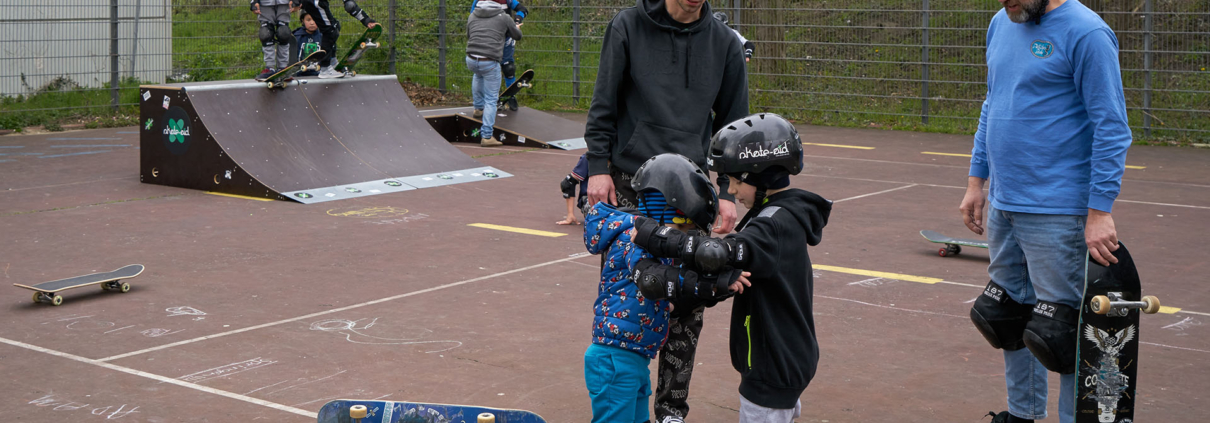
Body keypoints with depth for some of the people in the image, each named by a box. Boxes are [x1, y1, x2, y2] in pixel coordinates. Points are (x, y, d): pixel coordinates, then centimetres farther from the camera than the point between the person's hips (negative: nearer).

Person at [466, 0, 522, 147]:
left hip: (470, 60, 5)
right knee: (491, 99, 5)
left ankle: (478, 108, 42)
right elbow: (517, 36, 17)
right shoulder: (503, 17, 3)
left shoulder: (472, 15, 13)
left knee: (478, 74, 41)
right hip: (490, 63, -4)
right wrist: (517, 28, 41)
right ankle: (486, 137, 1)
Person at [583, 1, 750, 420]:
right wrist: (598, 166, -6)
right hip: (628, 186, -1)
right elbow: (604, 103, 3)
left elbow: (732, 122, 10)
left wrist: (728, 192, 3)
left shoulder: (724, 42, 5)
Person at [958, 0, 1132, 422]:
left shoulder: (1086, 34, -14)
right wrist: (976, 180, 16)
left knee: (1057, 329, -3)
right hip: (1002, 207, 8)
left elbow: (1111, 126, -15)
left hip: (1056, 213, -8)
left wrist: (1100, 211, -19)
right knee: (1009, 316, 17)